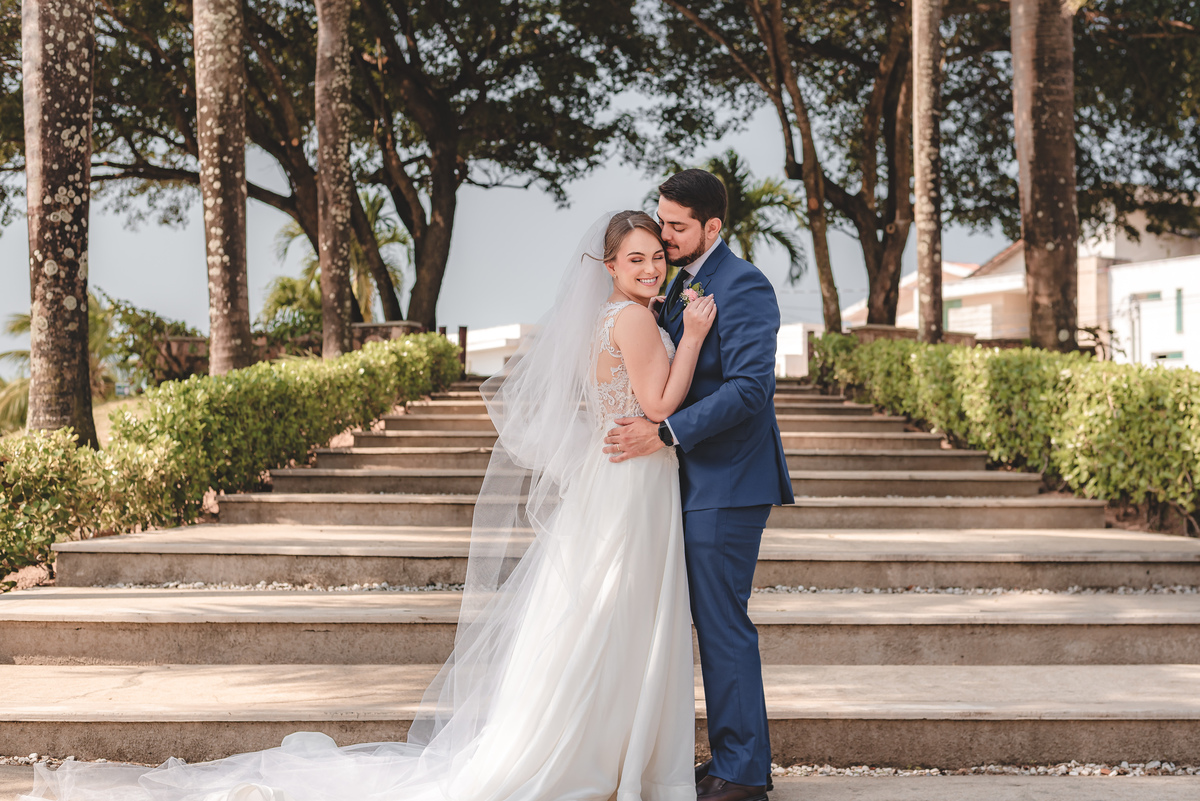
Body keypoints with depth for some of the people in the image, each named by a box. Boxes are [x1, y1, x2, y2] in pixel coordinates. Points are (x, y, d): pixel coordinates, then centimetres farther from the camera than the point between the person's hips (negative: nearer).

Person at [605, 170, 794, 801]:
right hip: (699, 482, 10)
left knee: (723, 624, -5)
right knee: (714, 623, 13)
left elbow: (750, 387, -23)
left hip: (727, 486, -10)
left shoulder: (742, 287, -14)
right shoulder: (684, 284, 16)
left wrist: (665, 433, -26)